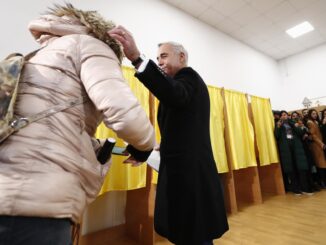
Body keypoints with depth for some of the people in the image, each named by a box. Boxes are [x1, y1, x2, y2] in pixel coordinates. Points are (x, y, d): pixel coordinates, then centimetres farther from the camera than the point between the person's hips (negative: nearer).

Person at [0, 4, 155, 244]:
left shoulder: (44, 53, 23)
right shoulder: (89, 44, -1)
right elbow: (124, 114, -20)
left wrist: (97, 149, 23)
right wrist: (145, 145, 1)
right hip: (34, 200, -9)